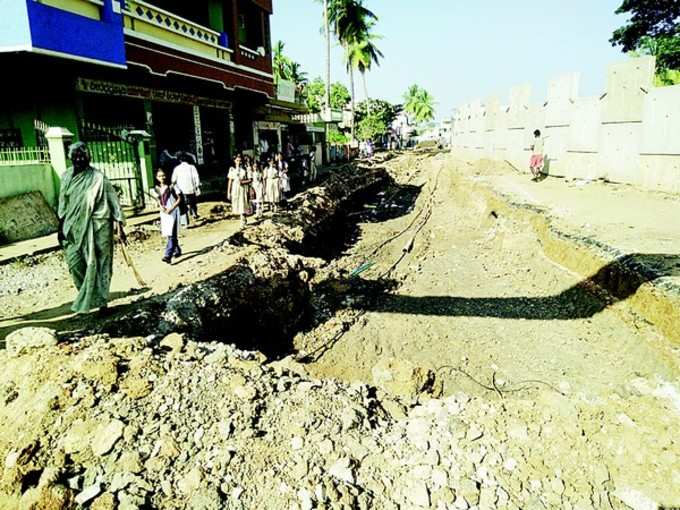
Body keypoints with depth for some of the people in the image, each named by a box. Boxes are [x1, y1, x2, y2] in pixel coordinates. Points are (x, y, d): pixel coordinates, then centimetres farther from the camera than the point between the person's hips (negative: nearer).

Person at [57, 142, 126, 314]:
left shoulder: (97, 177, -7)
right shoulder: (67, 177, 8)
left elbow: (112, 200, -9)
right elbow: (63, 204, 14)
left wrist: (119, 226, -14)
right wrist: (61, 227, 13)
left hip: (97, 226, -5)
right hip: (75, 227, 5)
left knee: (98, 264, -1)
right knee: (74, 262, 4)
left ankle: (100, 300, 10)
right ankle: (87, 294, 28)